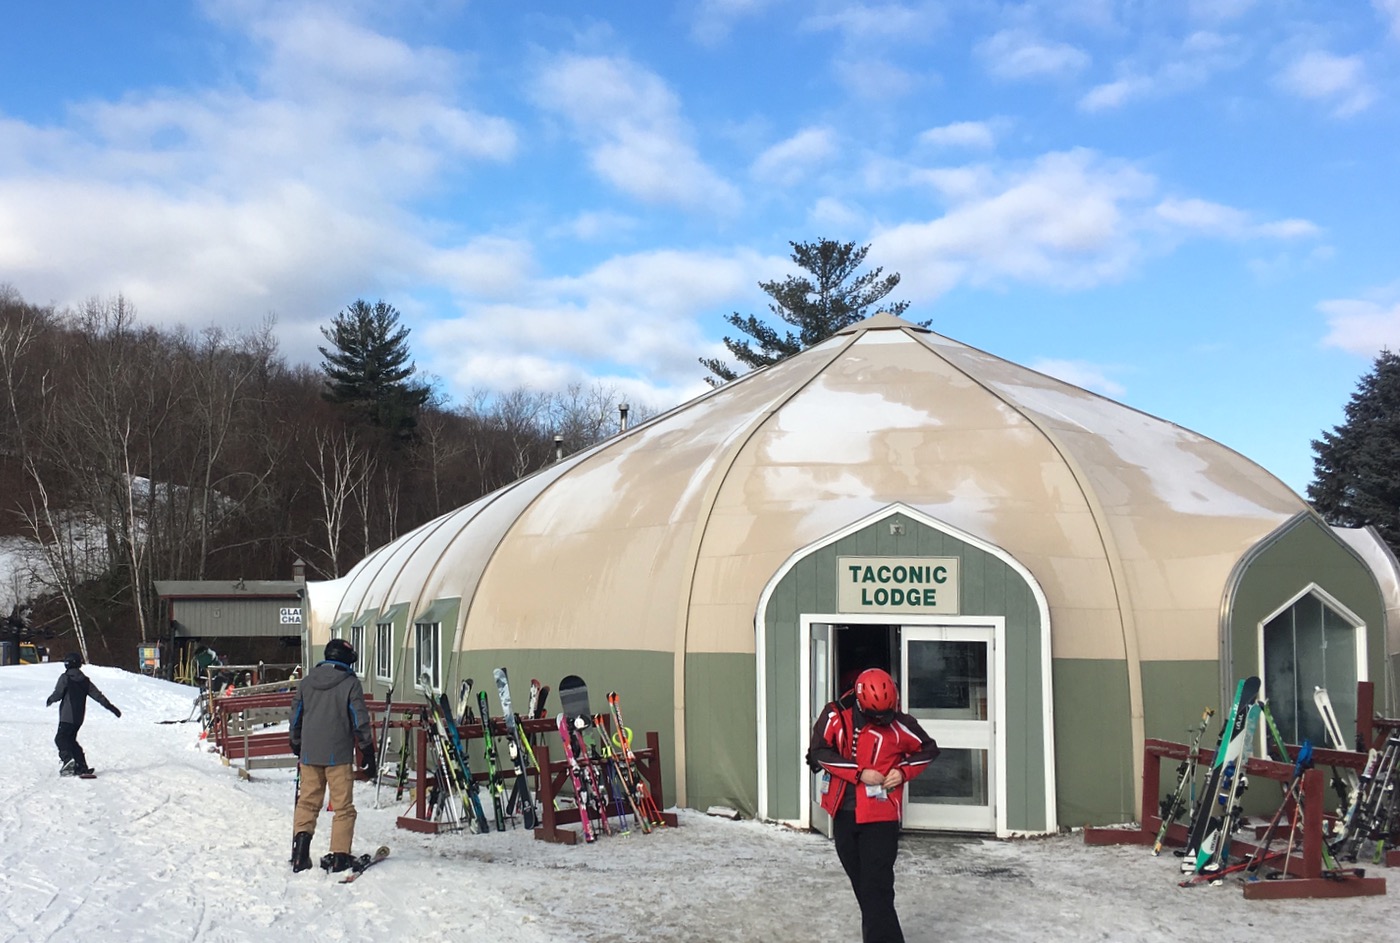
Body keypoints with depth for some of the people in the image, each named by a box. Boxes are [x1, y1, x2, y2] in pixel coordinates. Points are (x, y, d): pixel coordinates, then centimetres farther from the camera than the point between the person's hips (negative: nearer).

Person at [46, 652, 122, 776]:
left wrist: (50, 700, 14)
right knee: (71, 739, 15)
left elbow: (57, 694, -9)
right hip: (79, 717, 6)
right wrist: (111, 707, 12)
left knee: (61, 738, -6)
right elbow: (98, 695, 10)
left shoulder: (65, 678, -6)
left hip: (67, 716, -6)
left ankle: (68, 759, -30)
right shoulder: (85, 680, 11)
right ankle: (82, 766, 10)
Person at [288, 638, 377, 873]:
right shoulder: (350, 683, -5)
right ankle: (339, 855, 1)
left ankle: (300, 852, -2)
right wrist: (369, 755, 1)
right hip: (339, 755, -4)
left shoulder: (306, 681, 9)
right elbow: (360, 722, -5)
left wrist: (296, 745, 29)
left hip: (309, 755, 4)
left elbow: (296, 716, 15)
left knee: (307, 802, 11)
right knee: (343, 806, 3)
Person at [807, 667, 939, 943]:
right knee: (860, 883, 17)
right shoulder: (836, 716, -6)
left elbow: (928, 749, 7)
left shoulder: (898, 724, -8)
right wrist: (860, 772, -17)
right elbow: (819, 751, -12)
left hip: (881, 815, -3)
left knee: (877, 888, -10)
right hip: (844, 813, 3)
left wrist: (903, 771, -9)